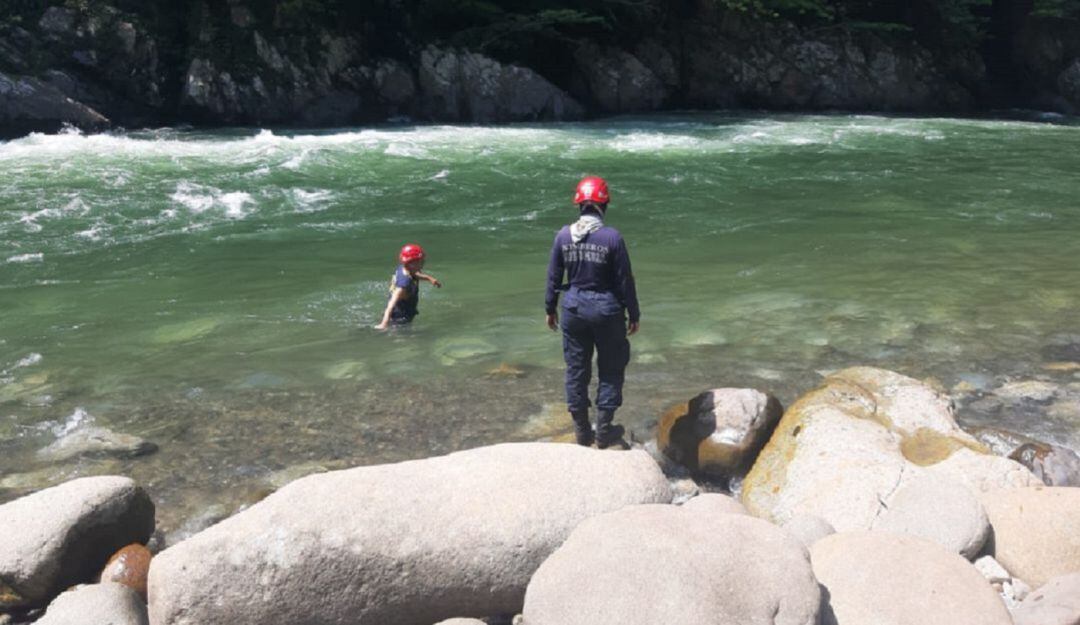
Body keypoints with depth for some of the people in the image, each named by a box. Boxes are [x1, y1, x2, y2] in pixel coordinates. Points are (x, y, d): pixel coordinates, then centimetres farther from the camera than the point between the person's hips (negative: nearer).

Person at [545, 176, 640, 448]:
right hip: (606, 310, -3)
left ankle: (581, 431, 24)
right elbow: (625, 280, -9)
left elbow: (553, 276, 3)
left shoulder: (563, 235, -5)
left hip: (573, 310, 3)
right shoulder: (612, 237, -14)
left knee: (576, 369, 14)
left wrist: (551, 308, 16)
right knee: (610, 370, 13)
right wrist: (634, 314, 2)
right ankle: (604, 430, 18)